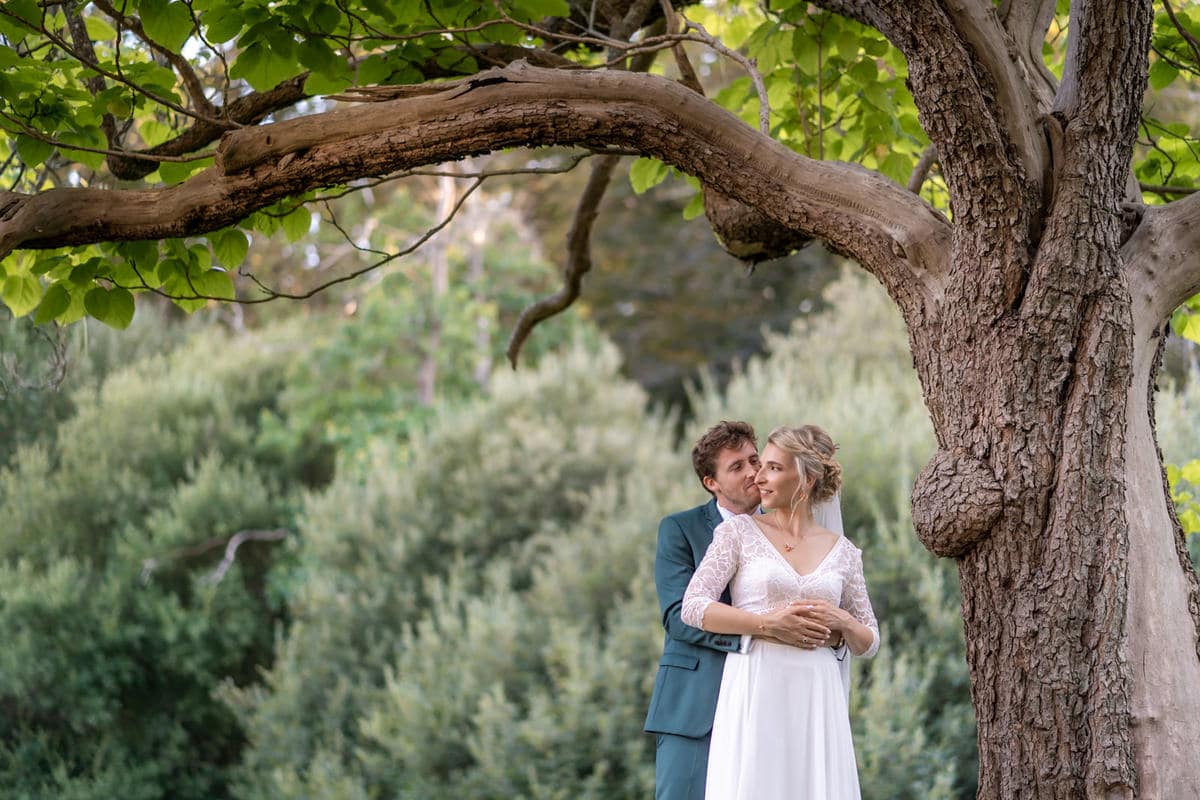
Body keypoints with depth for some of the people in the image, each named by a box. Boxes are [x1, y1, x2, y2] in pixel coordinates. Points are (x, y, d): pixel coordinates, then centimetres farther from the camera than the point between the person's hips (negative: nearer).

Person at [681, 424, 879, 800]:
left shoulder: (842, 550, 12)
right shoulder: (739, 531, 5)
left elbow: (869, 643, 16)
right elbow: (693, 607, -5)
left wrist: (842, 621, -6)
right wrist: (770, 622, -13)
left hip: (817, 699, 2)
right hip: (755, 693, -2)